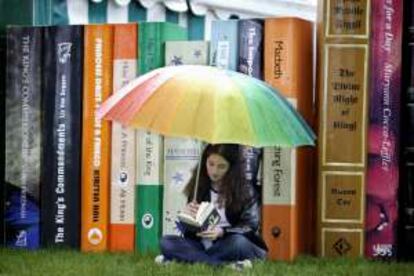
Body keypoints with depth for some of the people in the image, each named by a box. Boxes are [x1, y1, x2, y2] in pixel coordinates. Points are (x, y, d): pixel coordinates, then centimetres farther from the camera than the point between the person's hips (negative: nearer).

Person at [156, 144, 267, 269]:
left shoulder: (245, 190, -5)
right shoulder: (199, 187, 5)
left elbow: (251, 227, -7)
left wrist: (223, 232, -23)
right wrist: (188, 215, -15)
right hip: (204, 245, 4)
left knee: (238, 242, -37)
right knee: (167, 242, -22)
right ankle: (227, 265, -34)